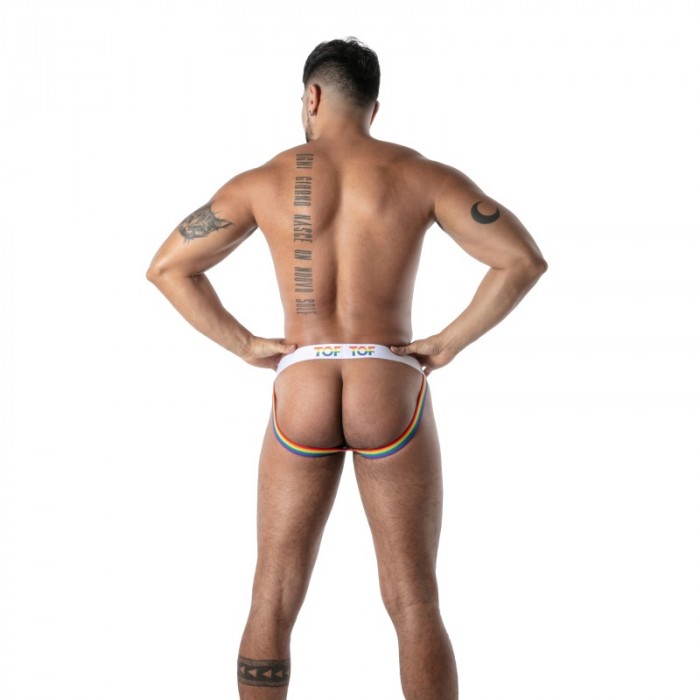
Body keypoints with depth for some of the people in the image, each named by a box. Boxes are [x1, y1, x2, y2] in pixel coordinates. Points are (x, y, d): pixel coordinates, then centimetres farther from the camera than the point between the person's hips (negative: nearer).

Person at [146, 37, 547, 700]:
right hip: (392, 401, 0)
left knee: (273, 603, 10)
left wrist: (245, 345, 8)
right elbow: (524, 260, -8)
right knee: (414, 605, 5)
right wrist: (448, 342, 0)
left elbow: (166, 267, 7)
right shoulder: (421, 173, 0)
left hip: (301, 402, 1)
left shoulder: (264, 180, 3)